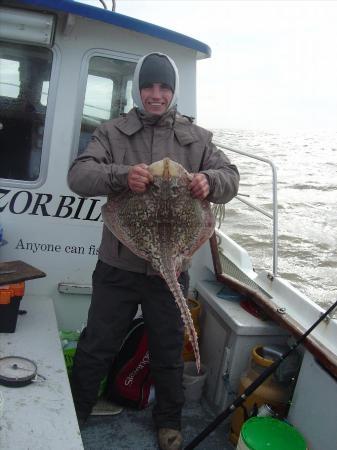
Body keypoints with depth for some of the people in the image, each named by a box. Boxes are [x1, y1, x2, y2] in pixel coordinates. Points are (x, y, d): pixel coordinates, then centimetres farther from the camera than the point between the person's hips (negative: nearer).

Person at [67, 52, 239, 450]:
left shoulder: (196, 138, 6)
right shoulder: (112, 133, 2)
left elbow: (230, 177, 1)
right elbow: (78, 175, -10)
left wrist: (209, 181, -24)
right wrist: (121, 175, -31)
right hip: (118, 265, -1)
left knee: (169, 351, 18)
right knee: (96, 346, 13)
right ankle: (73, 413, 38)